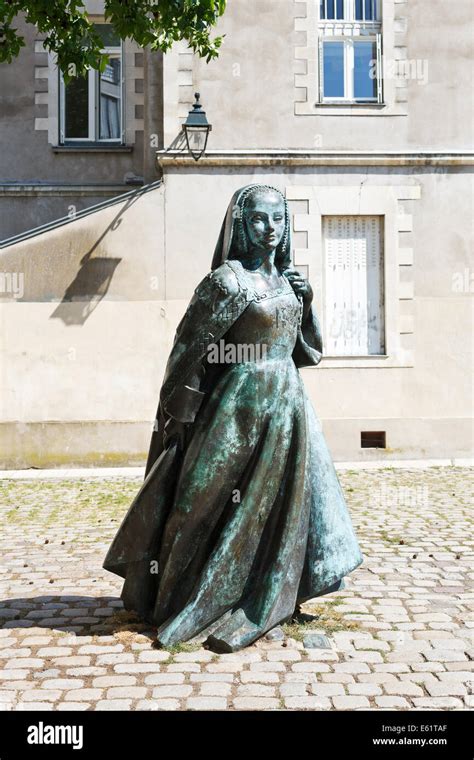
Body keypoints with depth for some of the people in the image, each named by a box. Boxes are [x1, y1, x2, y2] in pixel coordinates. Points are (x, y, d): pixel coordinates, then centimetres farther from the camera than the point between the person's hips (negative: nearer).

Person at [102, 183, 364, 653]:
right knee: (227, 507, 3)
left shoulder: (286, 277, 10)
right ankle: (189, 608, 21)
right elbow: (190, 347, -11)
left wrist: (306, 304, -1)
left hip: (289, 403, 7)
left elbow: (309, 348, 15)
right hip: (242, 402, -7)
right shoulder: (228, 279, -12)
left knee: (280, 504, 11)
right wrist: (181, 414, -10)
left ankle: (261, 605, 26)